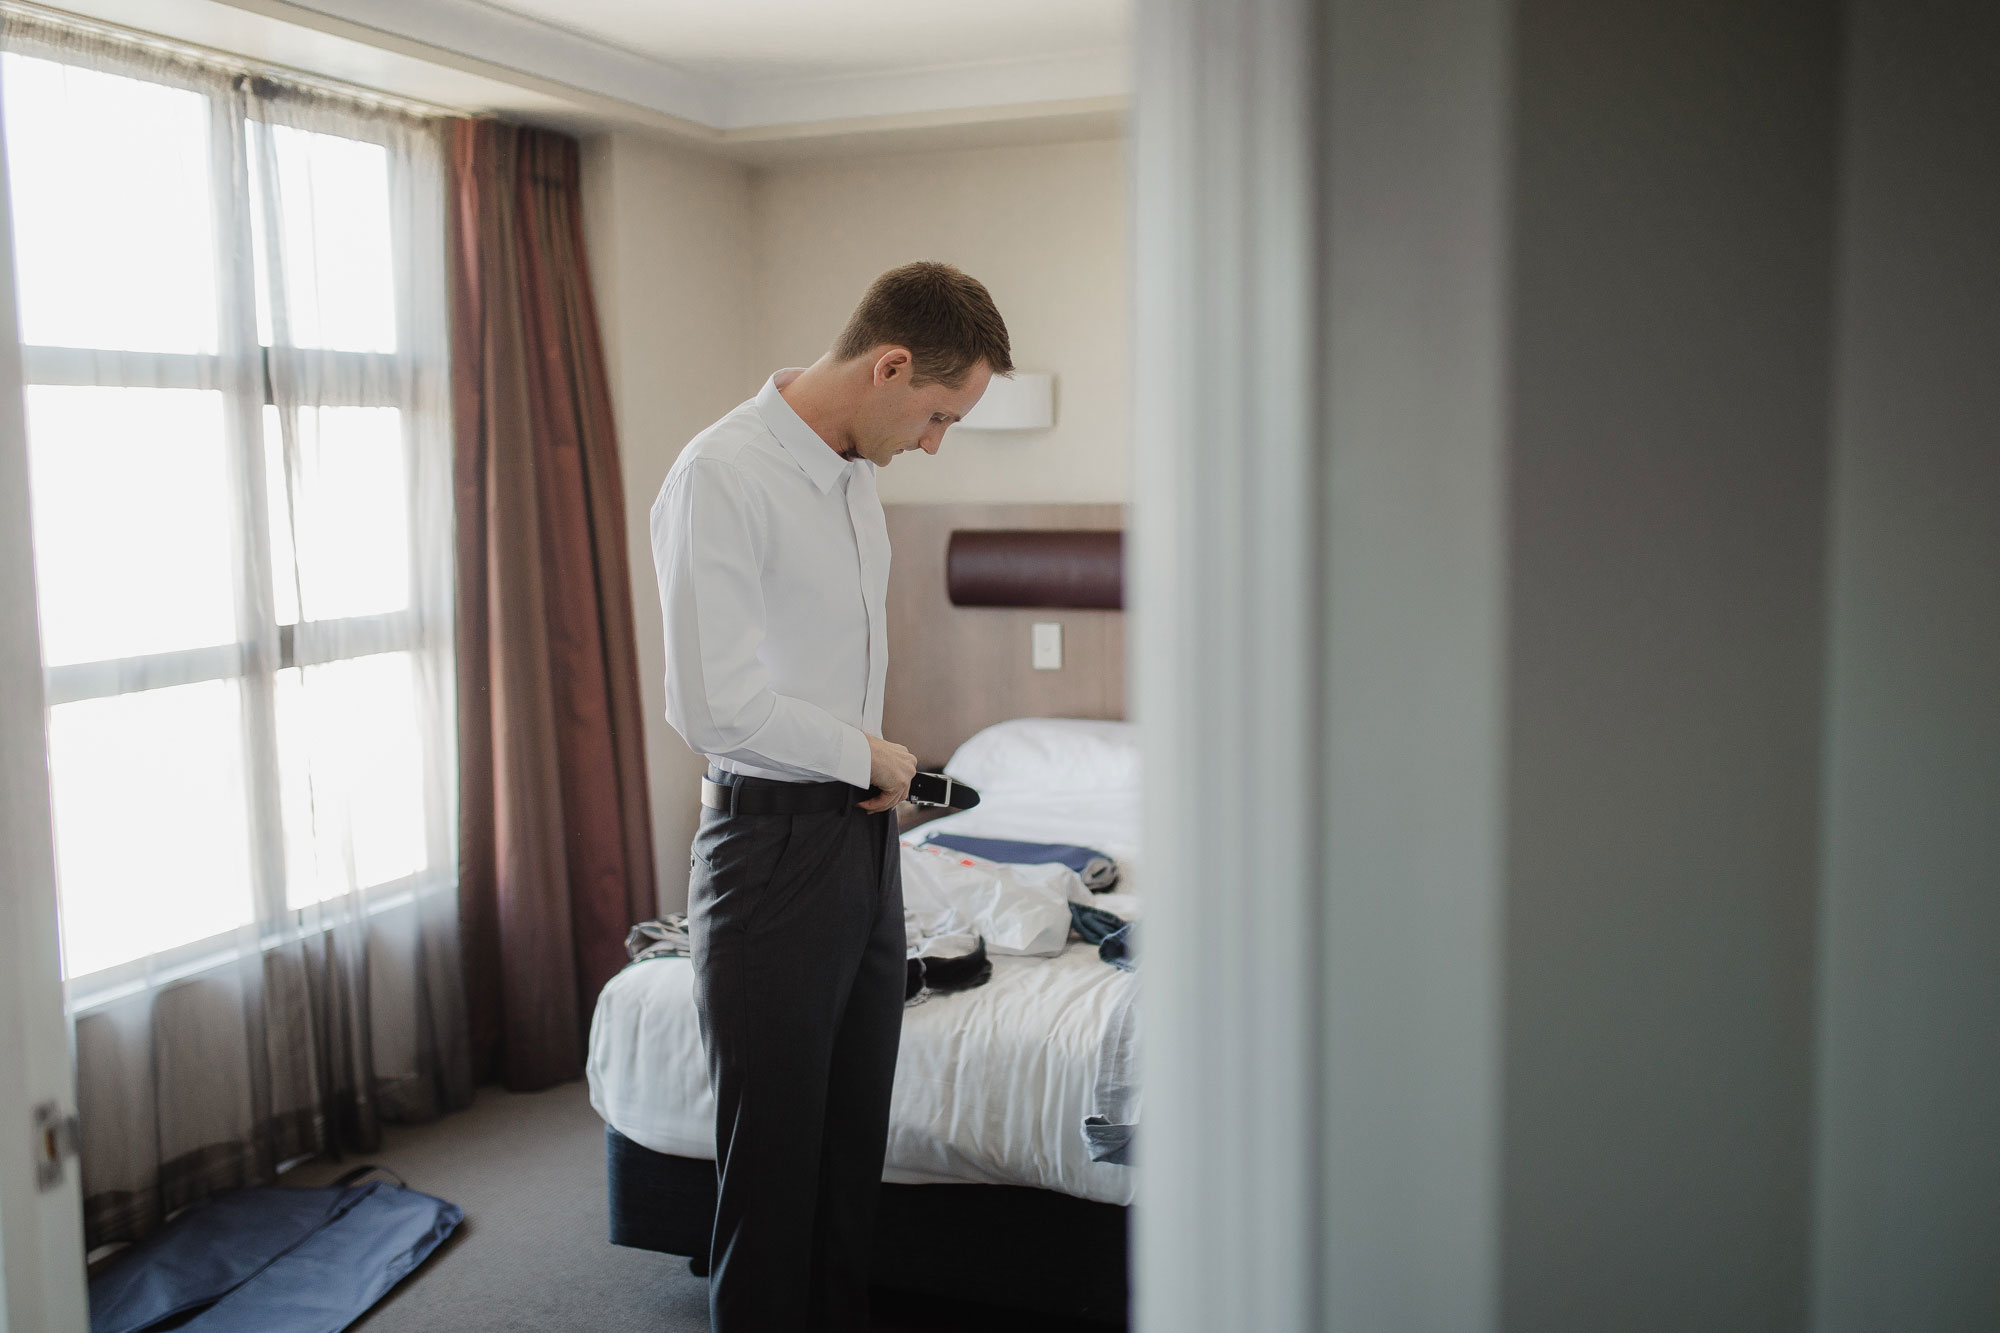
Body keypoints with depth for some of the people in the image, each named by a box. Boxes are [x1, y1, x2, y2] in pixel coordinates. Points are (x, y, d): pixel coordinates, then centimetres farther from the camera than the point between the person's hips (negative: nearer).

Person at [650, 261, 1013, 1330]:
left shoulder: (855, 477, 11)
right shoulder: (722, 477, -18)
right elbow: (714, 710, -24)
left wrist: (873, 773, 11)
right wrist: (867, 755, -11)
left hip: (863, 841, 8)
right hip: (774, 849, -8)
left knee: (854, 1148, 16)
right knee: (773, 1162, 4)